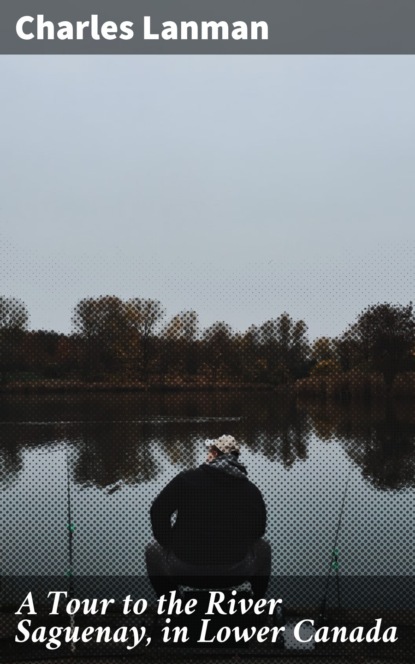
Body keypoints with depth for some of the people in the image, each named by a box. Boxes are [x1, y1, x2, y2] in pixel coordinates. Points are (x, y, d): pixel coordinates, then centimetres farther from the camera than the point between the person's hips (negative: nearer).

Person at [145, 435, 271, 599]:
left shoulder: (186, 478, -6)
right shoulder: (251, 490, 0)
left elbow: (158, 511, -4)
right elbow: (258, 529, 8)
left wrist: (170, 545, 9)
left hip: (185, 571, -1)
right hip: (235, 572, 1)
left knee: (153, 550, 30)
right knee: (262, 548, 32)